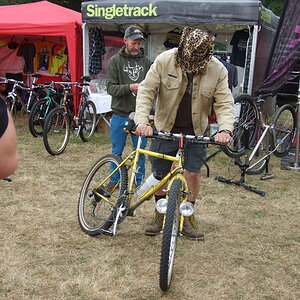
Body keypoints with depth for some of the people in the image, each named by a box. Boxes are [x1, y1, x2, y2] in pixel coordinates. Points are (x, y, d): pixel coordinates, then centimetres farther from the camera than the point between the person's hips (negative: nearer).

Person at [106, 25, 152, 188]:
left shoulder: (145, 61, 6)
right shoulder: (115, 61, -1)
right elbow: (110, 87, -8)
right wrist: (129, 87, -23)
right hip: (120, 115, -1)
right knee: (117, 151, 10)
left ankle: (140, 181, 24)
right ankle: (114, 180, 27)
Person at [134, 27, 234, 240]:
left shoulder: (217, 70, -13)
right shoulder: (164, 60, -16)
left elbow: (224, 103, -11)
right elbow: (146, 91, -15)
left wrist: (225, 129, -29)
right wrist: (142, 121, -29)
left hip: (195, 132, 0)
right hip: (166, 129, 0)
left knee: (193, 174, -2)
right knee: (160, 174, 7)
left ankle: (188, 218, 19)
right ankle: (160, 215, 29)